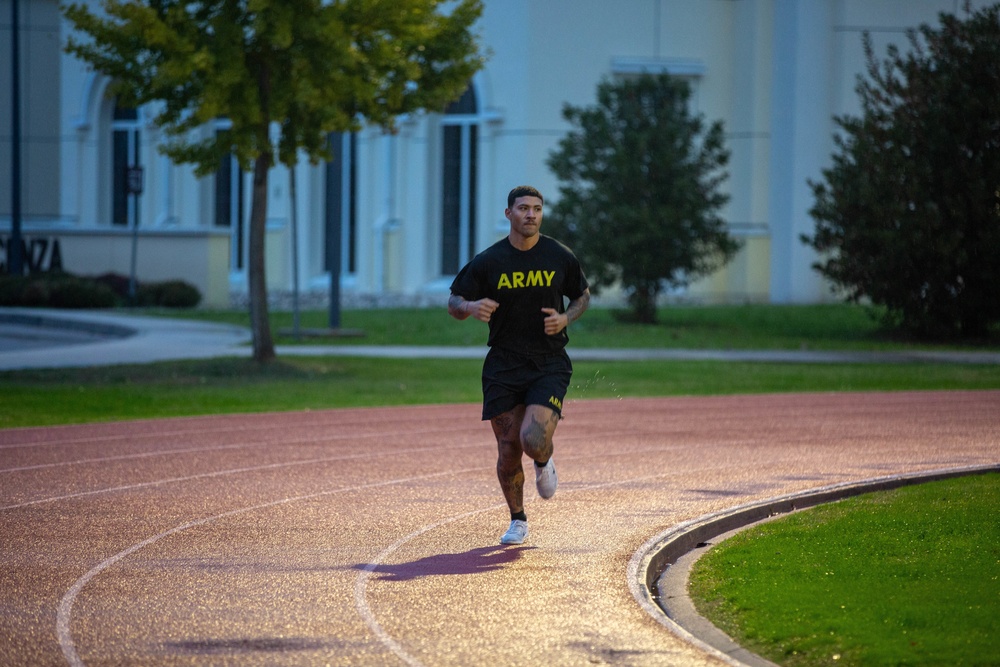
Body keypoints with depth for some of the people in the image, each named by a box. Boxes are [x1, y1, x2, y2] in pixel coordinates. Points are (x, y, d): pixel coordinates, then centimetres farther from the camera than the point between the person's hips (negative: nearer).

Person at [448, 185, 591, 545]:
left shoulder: (560, 257, 0)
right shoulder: (488, 262, -2)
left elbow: (582, 295, 16)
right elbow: (453, 304, 4)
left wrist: (566, 317, -5)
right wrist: (471, 306, -20)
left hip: (549, 365, -1)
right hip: (503, 367, 1)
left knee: (534, 439, -21)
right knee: (508, 451, 3)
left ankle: (544, 463, 17)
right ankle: (517, 521, 25)